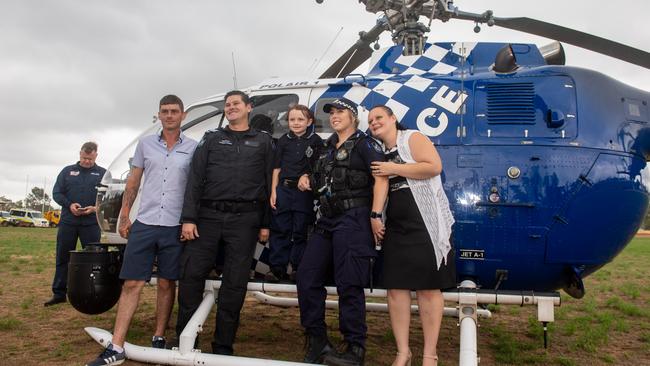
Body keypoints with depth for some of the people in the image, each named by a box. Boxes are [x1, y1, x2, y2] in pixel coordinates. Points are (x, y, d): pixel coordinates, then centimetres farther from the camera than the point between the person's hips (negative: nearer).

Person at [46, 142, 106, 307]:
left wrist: (96, 208, -14)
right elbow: (56, 192, 7)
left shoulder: (103, 173, 7)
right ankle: (59, 293, 14)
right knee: (63, 257, 5)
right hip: (67, 222, 2)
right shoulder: (67, 171, 12)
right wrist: (69, 205, -10)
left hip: (91, 223, -2)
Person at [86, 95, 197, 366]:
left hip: (175, 227, -1)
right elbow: (133, 183, 12)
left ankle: (159, 338, 21)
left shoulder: (193, 148, 4)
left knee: (166, 284, 7)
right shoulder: (145, 144, 9)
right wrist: (124, 216, 7)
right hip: (144, 224, 1)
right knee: (131, 284, -1)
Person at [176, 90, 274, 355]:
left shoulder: (263, 141, 13)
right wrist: (189, 218, -5)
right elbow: (195, 179, 6)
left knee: (235, 283, 1)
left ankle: (223, 347, 13)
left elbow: (269, 184, 10)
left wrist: (265, 224, 3)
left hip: (244, 219, 0)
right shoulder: (211, 138, 14)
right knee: (191, 274, -4)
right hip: (209, 215, 1)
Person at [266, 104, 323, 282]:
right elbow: (277, 168, 9)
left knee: (301, 231, 4)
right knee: (280, 229, 4)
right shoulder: (284, 140, 8)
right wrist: (273, 191, 3)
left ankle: (298, 267, 15)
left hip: (305, 190, -2)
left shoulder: (316, 140, 1)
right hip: (284, 189, 2)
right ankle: (277, 268, 11)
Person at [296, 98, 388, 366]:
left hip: (354, 219, -8)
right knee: (306, 278, 5)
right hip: (327, 220, 8)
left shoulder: (365, 144, 0)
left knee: (349, 285, -9)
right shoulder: (327, 149, 23)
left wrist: (375, 215, -23)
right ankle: (317, 342, 16)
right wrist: (308, 181, 11)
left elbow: (381, 178, -13)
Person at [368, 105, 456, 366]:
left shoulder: (413, 139, -1)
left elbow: (434, 167, -16)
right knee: (396, 286, 2)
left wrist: (394, 169, -13)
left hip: (425, 224, -6)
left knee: (428, 287, -2)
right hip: (395, 227, 7)